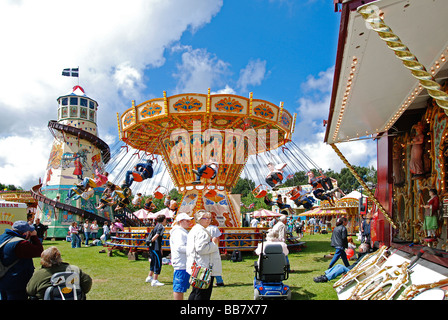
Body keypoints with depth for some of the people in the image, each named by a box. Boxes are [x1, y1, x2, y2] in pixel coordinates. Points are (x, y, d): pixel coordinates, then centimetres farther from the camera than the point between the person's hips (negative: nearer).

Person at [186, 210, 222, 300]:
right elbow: (201, 249, -26)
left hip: (196, 268, 11)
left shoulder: (194, 230, 18)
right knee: (203, 294, -4)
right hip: (204, 269, -11)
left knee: (195, 292, 18)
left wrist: (212, 242, 16)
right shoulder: (201, 232, -17)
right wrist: (213, 243, -14)